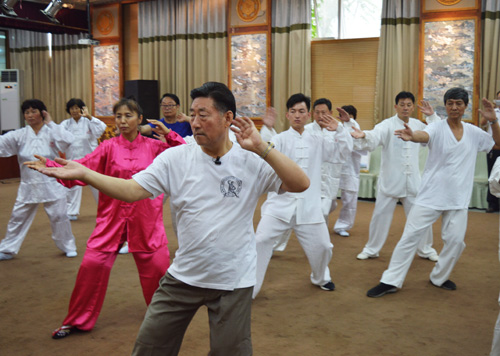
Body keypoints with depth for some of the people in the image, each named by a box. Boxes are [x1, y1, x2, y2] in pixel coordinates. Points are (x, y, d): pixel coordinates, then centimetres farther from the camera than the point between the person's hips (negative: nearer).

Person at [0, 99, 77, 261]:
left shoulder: (51, 132, -5)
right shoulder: (19, 135, 0)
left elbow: (67, 140, -23)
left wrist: (50, 123, -16)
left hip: (51, 185, -2)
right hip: (28, 186, 2)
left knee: (59, 217, 5)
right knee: (18, 218, 10)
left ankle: (68, 247, 24)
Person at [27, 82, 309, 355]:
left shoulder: (252, 161, -11)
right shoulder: (175, 158, -6)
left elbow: (301, 184, -20)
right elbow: (132, 190, -10)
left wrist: (262, 148, -30)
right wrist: (83, 173, -21)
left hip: (233, 281, -2)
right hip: (183, 276, 3)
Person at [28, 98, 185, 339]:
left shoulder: (154, 147, 1)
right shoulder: (109, 147, -1)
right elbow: (82, 167, -11)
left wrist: (169, 135, -12)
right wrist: (49, 166, -25)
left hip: (146, 221, 0)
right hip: (112, 218, 0)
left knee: (157, 266, 3)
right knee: (92, 265, -5)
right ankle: (77, 321, 16)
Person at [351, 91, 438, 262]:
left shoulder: (418, 125, 5)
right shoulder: (387, 125, -11)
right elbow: (375, 136, -30)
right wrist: (364, 135, -55)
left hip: (413, 180, 4)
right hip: (390, 180, -3)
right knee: (381, 214, 6)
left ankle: (426, 249, 29)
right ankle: (371, 249, 23)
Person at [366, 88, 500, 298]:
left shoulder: (473, 132, 5)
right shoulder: (438, 128, -9)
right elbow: (424, 135, -32)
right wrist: (412, 136, -57)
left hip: (458, 199, 4)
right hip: (430, 195, -4)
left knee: (455, 241, 7)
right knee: (410, 236, -3)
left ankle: (439, 278, 31)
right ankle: (391, 281, 6)